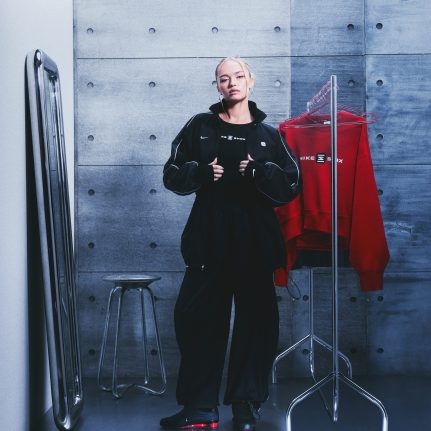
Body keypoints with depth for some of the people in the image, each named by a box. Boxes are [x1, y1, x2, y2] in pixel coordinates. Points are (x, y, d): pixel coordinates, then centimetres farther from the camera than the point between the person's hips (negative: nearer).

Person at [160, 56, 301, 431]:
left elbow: (291, 186, 2)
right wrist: (201, 172, -11)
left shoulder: (268, 134, 9)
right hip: (208, 242, 0)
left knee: (257, 321, 3)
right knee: (197, 318, 0)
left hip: (255, 245, 0)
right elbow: (172, 175, 7)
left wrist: (260, 172, -15)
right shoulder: (200, 127, 10)